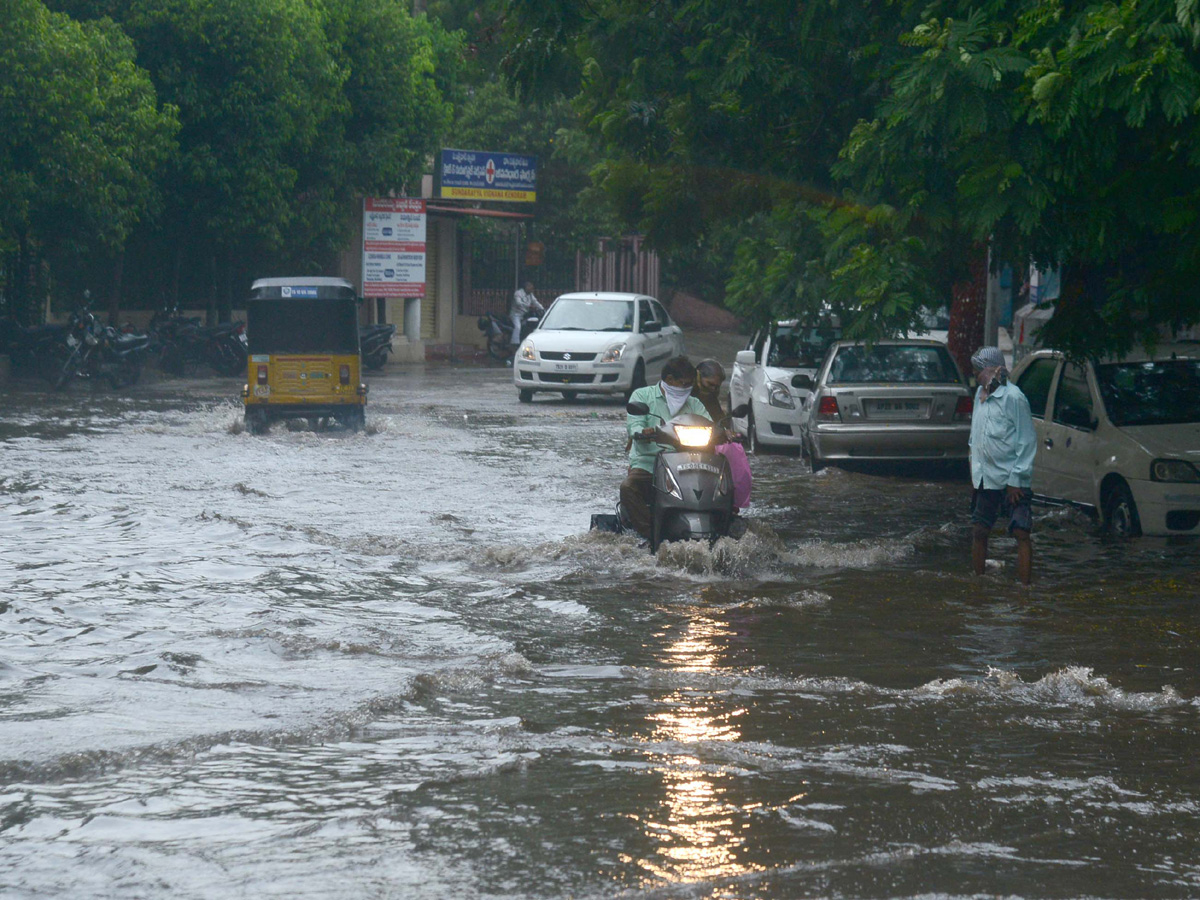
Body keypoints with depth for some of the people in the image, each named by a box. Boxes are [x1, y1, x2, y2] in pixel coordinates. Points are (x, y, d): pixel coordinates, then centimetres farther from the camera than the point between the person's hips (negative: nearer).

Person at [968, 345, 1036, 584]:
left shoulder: (1012, 397, -13)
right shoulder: (980, 394, 10)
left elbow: (1026, 441, -12)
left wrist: (1016, 479, -14)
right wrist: (975, 470, 14)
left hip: (1011, 481, -7)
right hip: (985, 479, 7)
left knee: (1021, 533, -10)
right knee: (979, 531, 9)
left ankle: (1024, 586, -11)